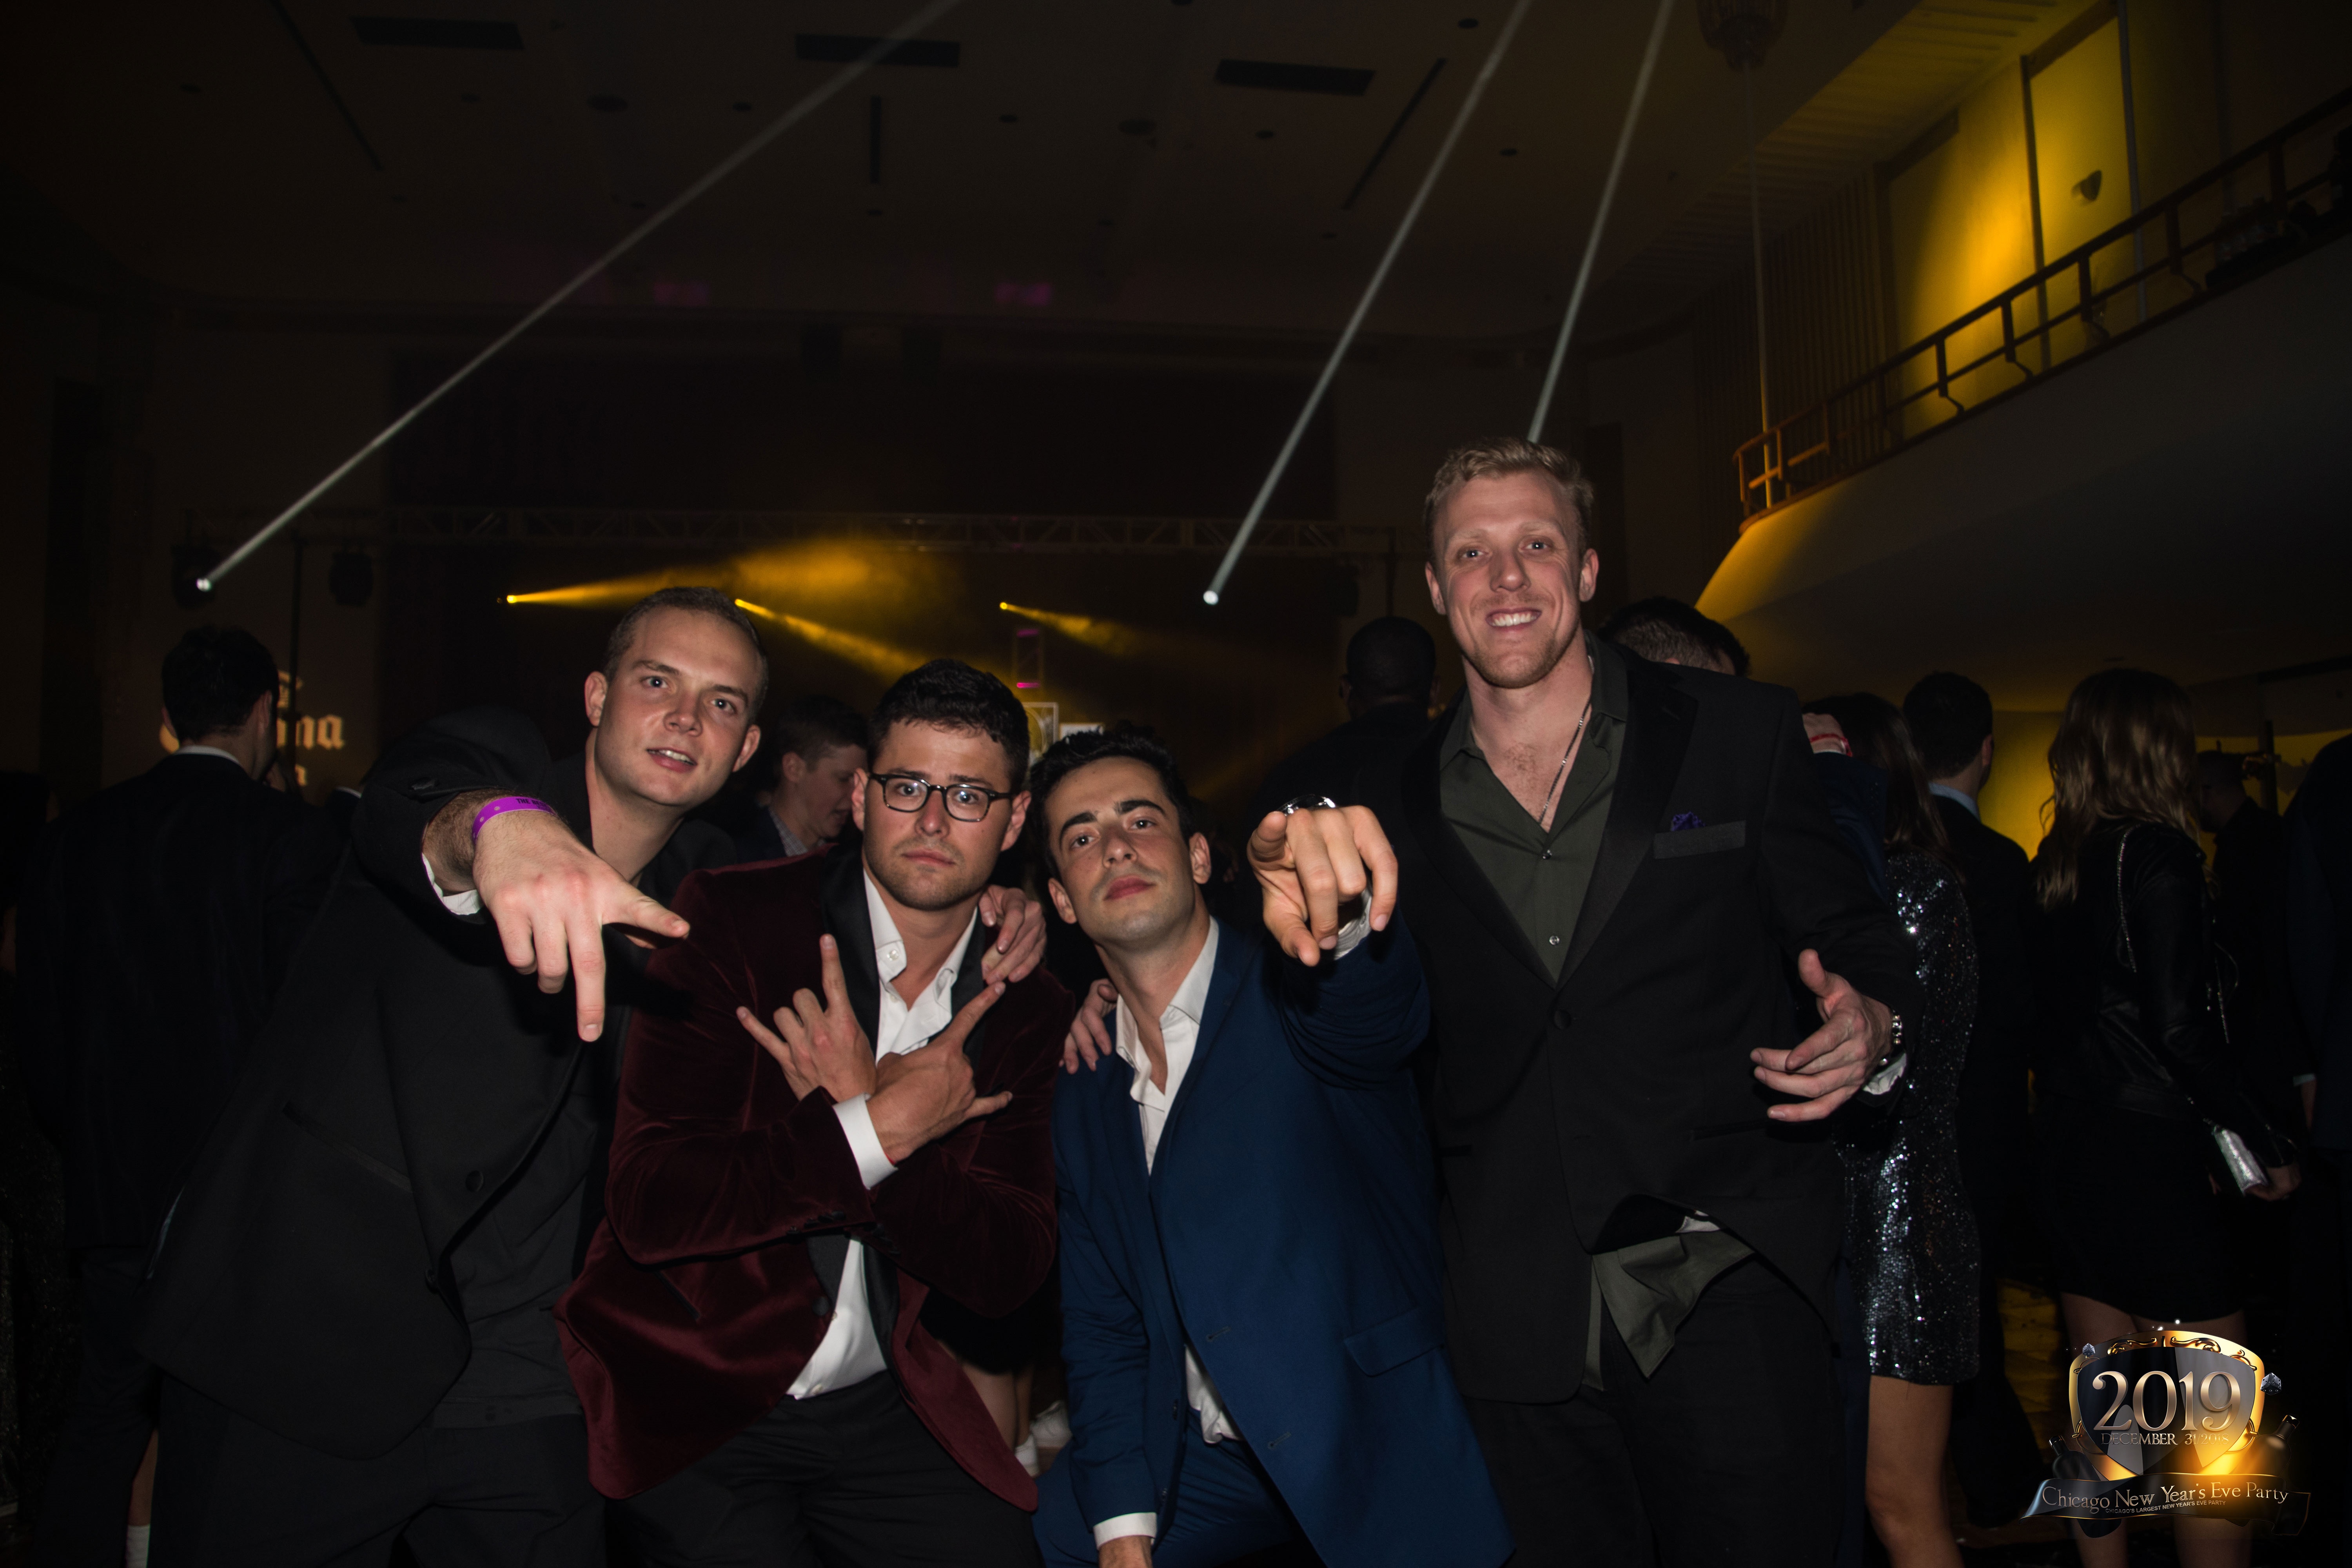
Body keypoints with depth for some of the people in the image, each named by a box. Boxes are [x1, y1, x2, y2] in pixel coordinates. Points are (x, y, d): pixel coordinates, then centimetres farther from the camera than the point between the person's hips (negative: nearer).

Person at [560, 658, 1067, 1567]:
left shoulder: (1023, 1007, 1)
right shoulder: (731, 921, -10)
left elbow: (1010, 1271, -7)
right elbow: (647, 1203, -17)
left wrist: (858, 1109, -19)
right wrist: (879, 1128, -23)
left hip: (879, 1405, 3)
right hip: (689, 1403, -2)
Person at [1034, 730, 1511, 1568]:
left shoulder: (1284, 996, -12)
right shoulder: (1084, 1096, 5)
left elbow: (1377, 1015, -38)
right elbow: (1103, 1331, 7)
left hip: (1378, 1455, -3)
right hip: (1202, 1467, 4)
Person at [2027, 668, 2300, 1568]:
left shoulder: (2053, 865, 8)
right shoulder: (2158, 855, -13)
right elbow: (2181, 1028, -18)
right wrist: (2268, 1146, -9)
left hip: (2068, 1149, 7)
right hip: (2152, 1156, -7)